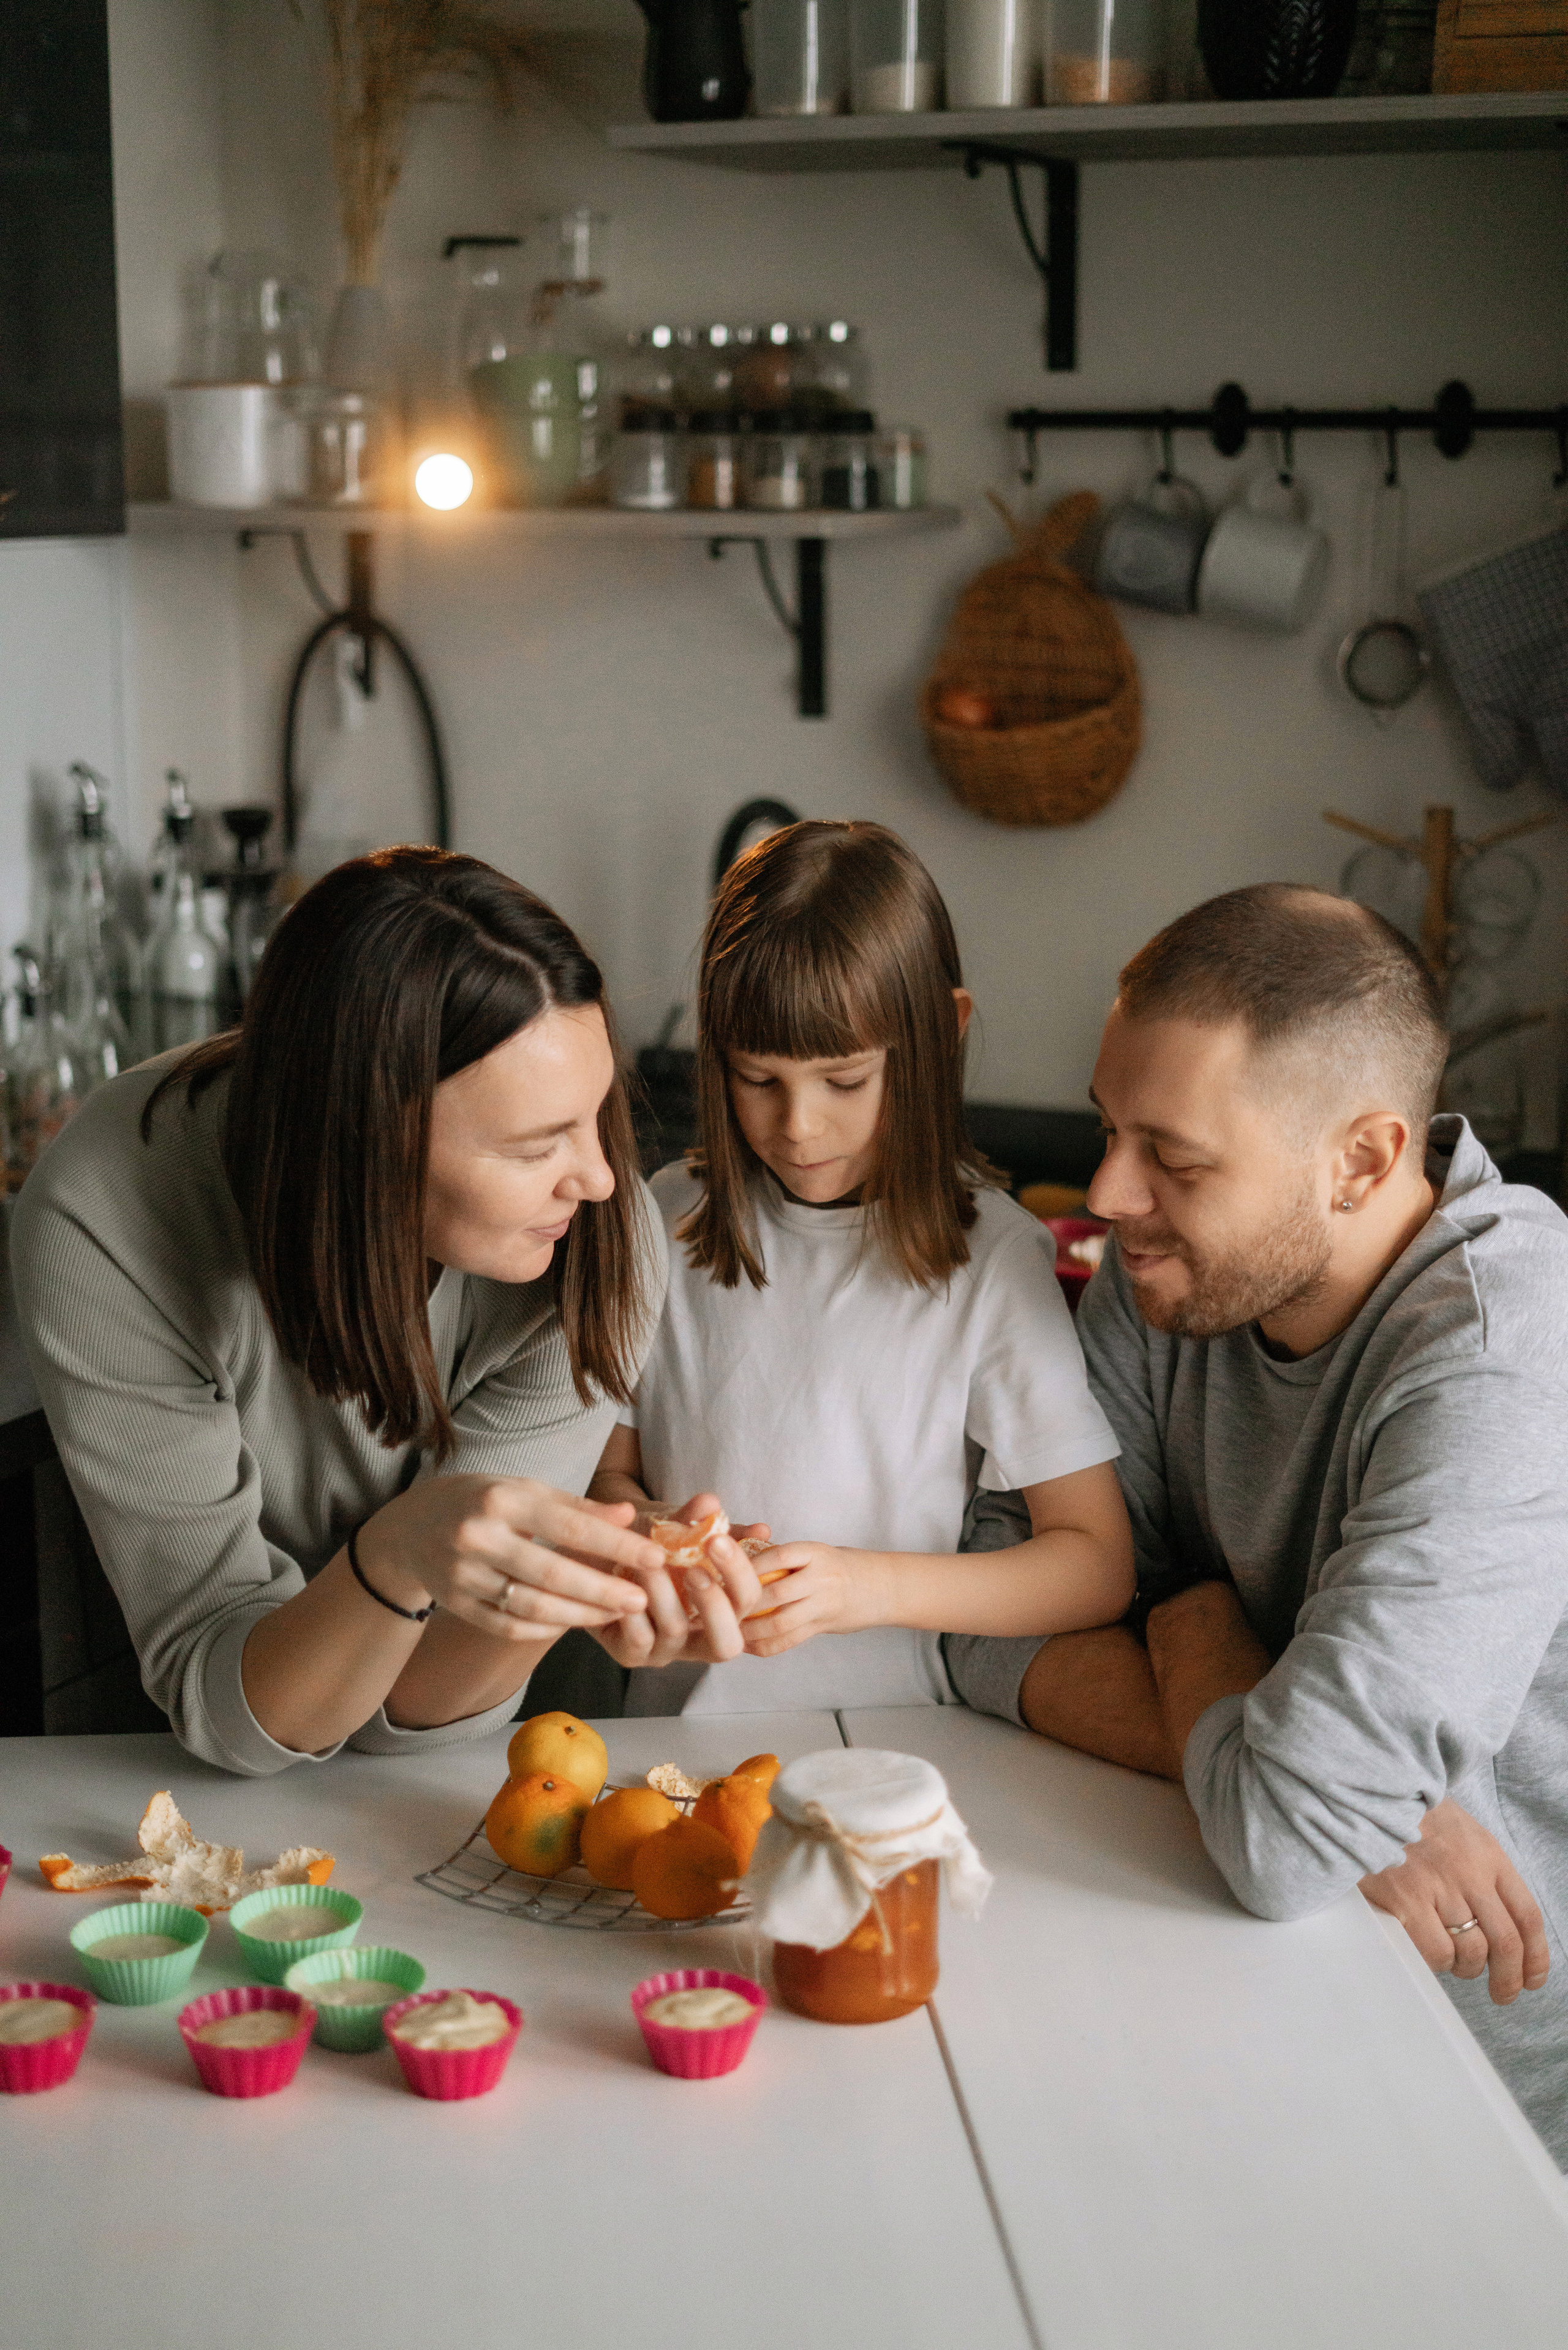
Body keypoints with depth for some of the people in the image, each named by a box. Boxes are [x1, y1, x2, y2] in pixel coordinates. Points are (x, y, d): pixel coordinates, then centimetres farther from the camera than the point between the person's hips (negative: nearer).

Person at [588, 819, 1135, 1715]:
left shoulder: (989, 1256, -5)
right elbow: (610, 1469, 14)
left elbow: (1100, 1568, -6)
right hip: (679, 1722, 3)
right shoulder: (671, 1222, 6)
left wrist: (867, 1586, -18)